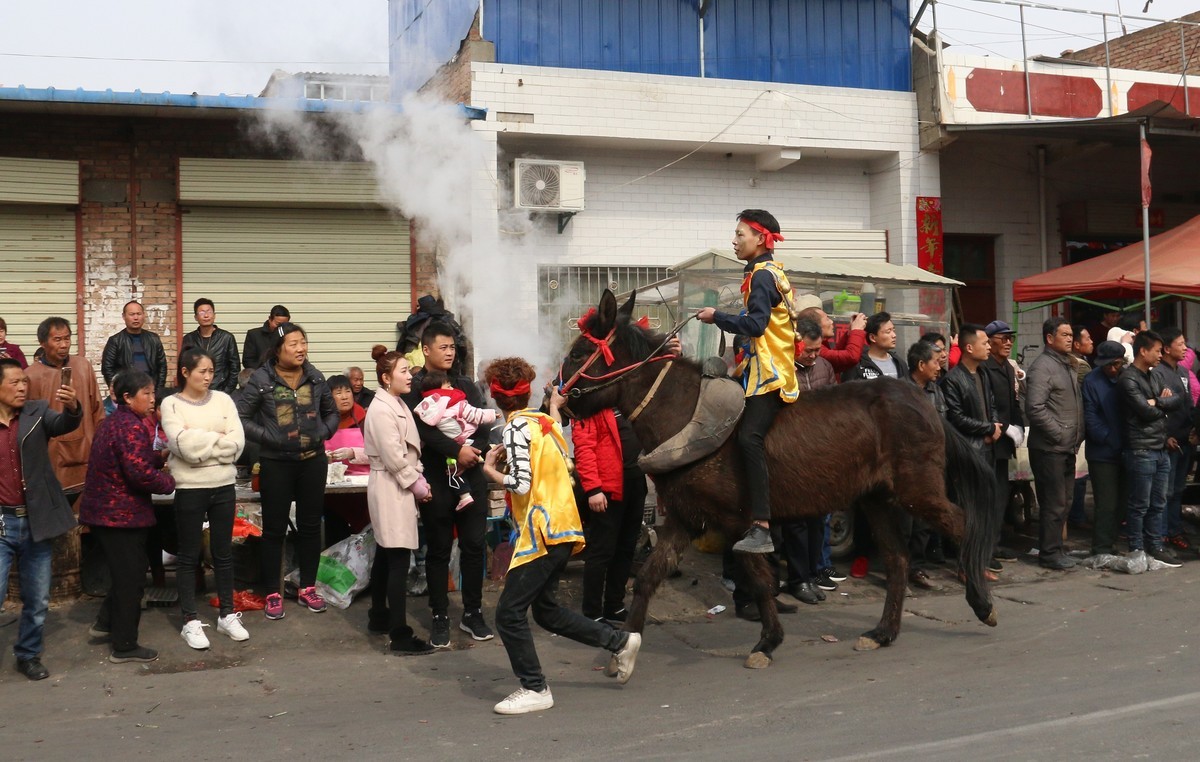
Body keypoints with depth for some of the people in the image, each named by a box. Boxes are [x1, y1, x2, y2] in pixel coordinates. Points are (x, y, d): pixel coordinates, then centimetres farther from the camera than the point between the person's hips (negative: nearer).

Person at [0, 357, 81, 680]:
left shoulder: (37, 413, 0)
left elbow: (64, 424, -19)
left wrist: (72, 407, -39)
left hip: (36, 522, 2)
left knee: (37, 600, 12)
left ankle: (28, 655, 30)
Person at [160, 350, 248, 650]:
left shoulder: (223, 400, 5)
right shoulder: (171, 404, -4)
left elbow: (237, 444, -5)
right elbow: (185, 446, -18)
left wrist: (201, 442, -11)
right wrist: (219, 438, -8)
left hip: (224, 486, 3)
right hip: (190, 489, -3)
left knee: (223, 553, 13)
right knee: (189, 556, 7)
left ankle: (227, 615, 24)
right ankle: (191, 621, 15)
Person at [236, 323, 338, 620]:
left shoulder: (315, 377, 3)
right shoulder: (261, 379, -10)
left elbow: (331, 412, 15)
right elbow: (241, 417, -8)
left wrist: (323, 433, -3)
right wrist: (268, 437, -17)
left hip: (312, 461, 4)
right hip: (276, 463, -4)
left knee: (310, 525, 11)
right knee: (274, 529, 4)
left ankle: (307, 588, 24)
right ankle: (273, 594, 15)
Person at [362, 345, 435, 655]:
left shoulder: (397, 405, 14)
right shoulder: (381, 410, -17)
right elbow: (393, 457, -21)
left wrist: (419, 479, 4)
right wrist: (416, 484, -11)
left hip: (398, 486, 10)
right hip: (391, 488, -10)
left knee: (386, 554, 19)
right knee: (399, 560, -11)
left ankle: (379, 617, 32)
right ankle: (400, 635, -10)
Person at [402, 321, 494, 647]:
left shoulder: (466, 385, 14)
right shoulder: (414, 388, 0)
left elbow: (484, 425, 3)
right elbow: (424, 428, -14)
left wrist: (473, 453, -15)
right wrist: (456, 451, -22)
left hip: (471, 476, 4)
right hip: (436, 478, -3)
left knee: (474, 545, 6)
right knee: (438, 550, 4)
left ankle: (472, 613, 18)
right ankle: (440, 618, 14)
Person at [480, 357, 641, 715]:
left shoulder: (517, 427, -13)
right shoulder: (545, 420, 10)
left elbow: (520, 484, -21)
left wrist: (489, 468, -4)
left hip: (543, 532, -9)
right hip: (562, 527, 9)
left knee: (509, 612, -3)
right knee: (545, 608, 20)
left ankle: (534, 689, 2)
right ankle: (620, 641, 25)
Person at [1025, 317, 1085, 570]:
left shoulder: (1068, 366, 15)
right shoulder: (1042, 367, -14)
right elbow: (1035, 408, -22)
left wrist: (1078, 434, 11)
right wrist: (1060, 433, -18)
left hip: (1068, 447, 9)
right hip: (1049, 448, -9)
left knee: (1062, 501, 15)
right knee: (1054, 503, -3)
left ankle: (1055, 547, 25)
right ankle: (1049, 553, 7)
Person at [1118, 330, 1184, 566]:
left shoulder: (1156, 377, 16)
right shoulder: (1127, 379, -11)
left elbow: (1178, 401, 9)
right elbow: (1147, 411, -18)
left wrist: (1157, 402, -8)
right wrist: (1164, 405, 0)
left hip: (1161, 449, 8)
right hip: (1141, 451, -8)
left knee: (1158, 504, 13)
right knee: (1140, 505, 0)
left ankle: (1155, 546, 22)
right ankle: (1137, 550, 8)